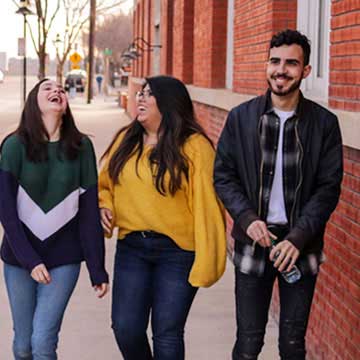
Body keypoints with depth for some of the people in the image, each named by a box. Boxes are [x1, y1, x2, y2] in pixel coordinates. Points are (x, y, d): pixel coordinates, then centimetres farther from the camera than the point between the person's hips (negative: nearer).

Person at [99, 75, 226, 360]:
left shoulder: (193, 146, -10)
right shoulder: (126, 140, 7)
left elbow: (206, 205, -14)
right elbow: (105, 184, 21)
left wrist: (206, 261, -18)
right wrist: (105, 206, 0)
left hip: (177, 251, -4)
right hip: (131, 248, 5)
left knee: (167, 334, 3)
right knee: (125, 328, 3)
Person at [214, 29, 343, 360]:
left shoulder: (324, 123, -2)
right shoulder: (241, 118, 1)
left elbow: (329, 188, -3)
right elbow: (223, 176, 3)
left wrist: (298, 238, -13)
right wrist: (248, 219, -13)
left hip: (301, 246, 0)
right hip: (253, 243, 0)